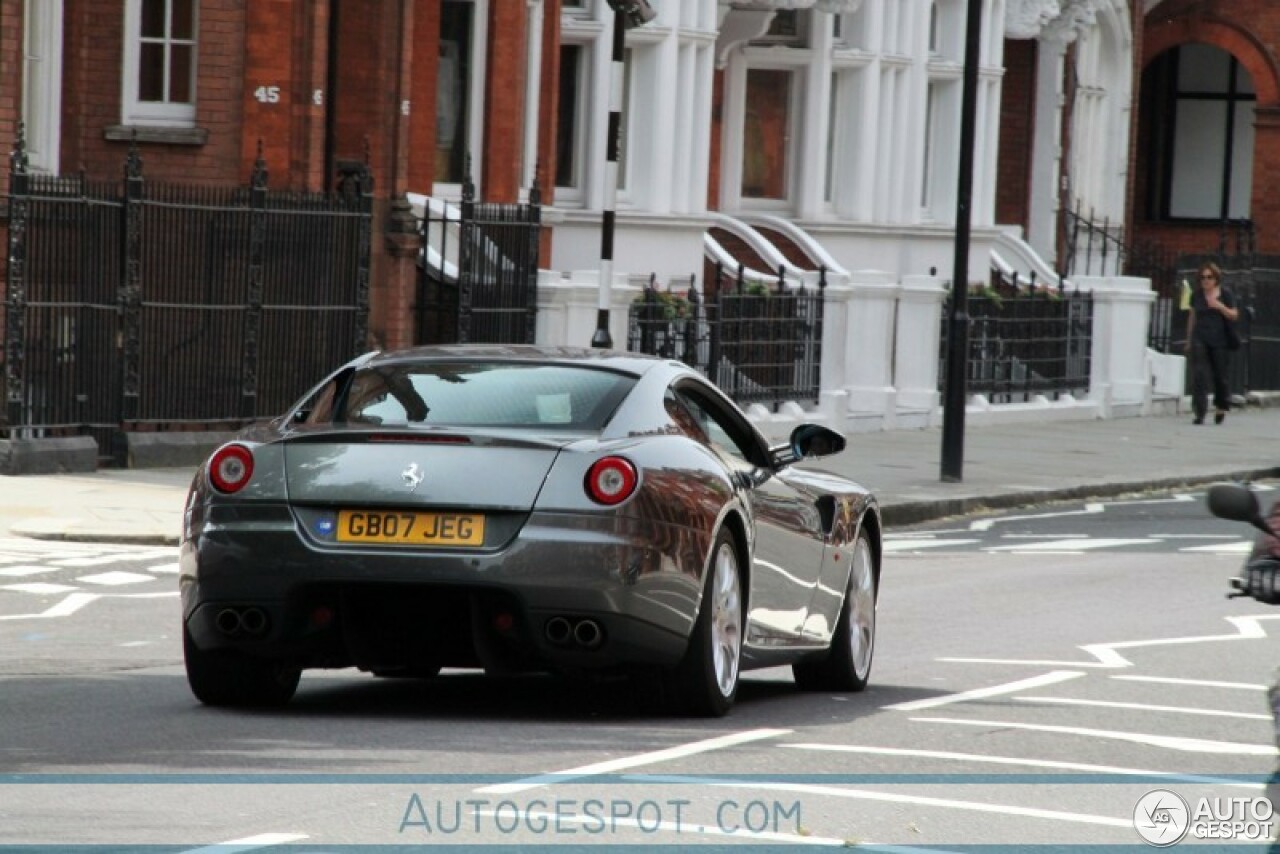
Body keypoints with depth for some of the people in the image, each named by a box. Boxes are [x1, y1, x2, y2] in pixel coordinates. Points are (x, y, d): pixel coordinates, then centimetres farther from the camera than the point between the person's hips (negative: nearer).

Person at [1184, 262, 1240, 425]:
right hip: (1200, 339, 1)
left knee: (1220, 375, 6)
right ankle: (1200, 413, -13)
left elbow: (1234, 315, 2)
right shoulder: (1197, 294, 7)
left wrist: (1220, 307, -16)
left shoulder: (1225, 293, 1)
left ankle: (1221, 407, 31)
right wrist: (1189, 340, 16)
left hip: (1219, 340, -1)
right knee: (1199, 376, -11)